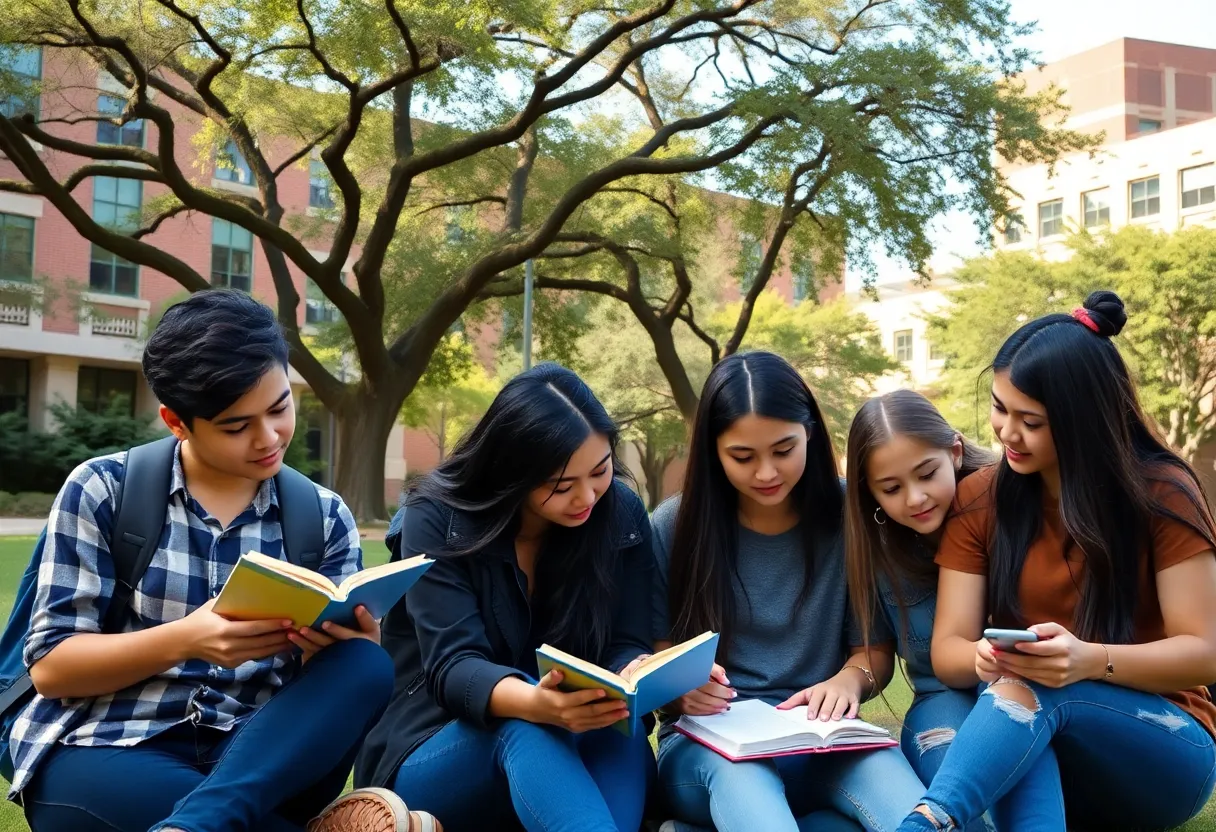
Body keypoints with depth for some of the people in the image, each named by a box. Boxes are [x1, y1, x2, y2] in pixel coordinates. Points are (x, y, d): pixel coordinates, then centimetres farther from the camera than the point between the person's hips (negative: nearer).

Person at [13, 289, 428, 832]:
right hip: (106, 752, -4)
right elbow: (49, 665, -3)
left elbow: (341, 686, 3)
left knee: (366, 668, -29)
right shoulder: (103, 490, 0)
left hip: (258, 760, 4)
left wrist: (332, 645, -22)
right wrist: (183, 640, -21)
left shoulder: (324, 518, 6)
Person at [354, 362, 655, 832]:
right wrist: (534, 704, -46)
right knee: (524, 726, -36)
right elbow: (452, 667, -24)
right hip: (431, 756, -2)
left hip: (572, 748, 3)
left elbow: (625, 643, -7)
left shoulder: (622, 514, -3)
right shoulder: (437, 520, -14)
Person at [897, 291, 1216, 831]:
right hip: (1038, 754, 2)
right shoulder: (979, 501, 0)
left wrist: (1090, 661, -31)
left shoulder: (1161, 494, -8)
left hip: (1164, 748, -1)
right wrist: (986, 659, -31)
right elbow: (947, 649, -6)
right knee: (1012, 684, -37)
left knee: (1029, 692, -35)